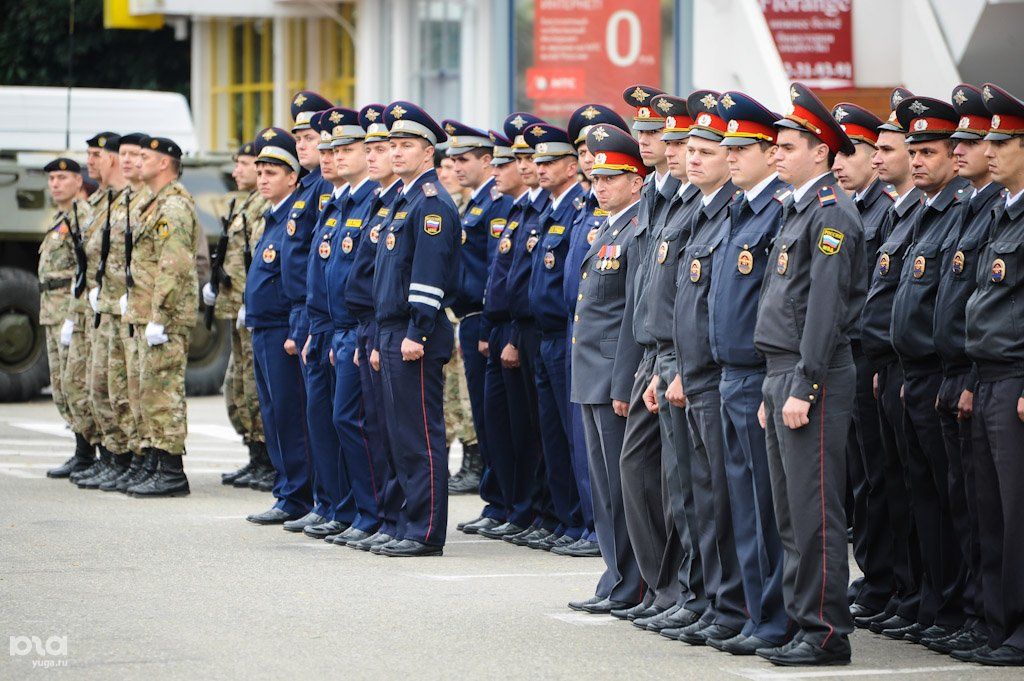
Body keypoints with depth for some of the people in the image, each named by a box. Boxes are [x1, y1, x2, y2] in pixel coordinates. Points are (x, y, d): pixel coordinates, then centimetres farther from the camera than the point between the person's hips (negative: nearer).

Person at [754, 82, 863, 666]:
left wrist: (804, 388, -21)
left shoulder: (833, 213, -13)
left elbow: (826, 306, -19)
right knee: (791, 514, 12)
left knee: (815, 513, -8)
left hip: (814, 378, -10)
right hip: (784, 375, 10)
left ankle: (827, 633, -6)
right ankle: (803, 623, 17)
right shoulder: (800, 211, 18)